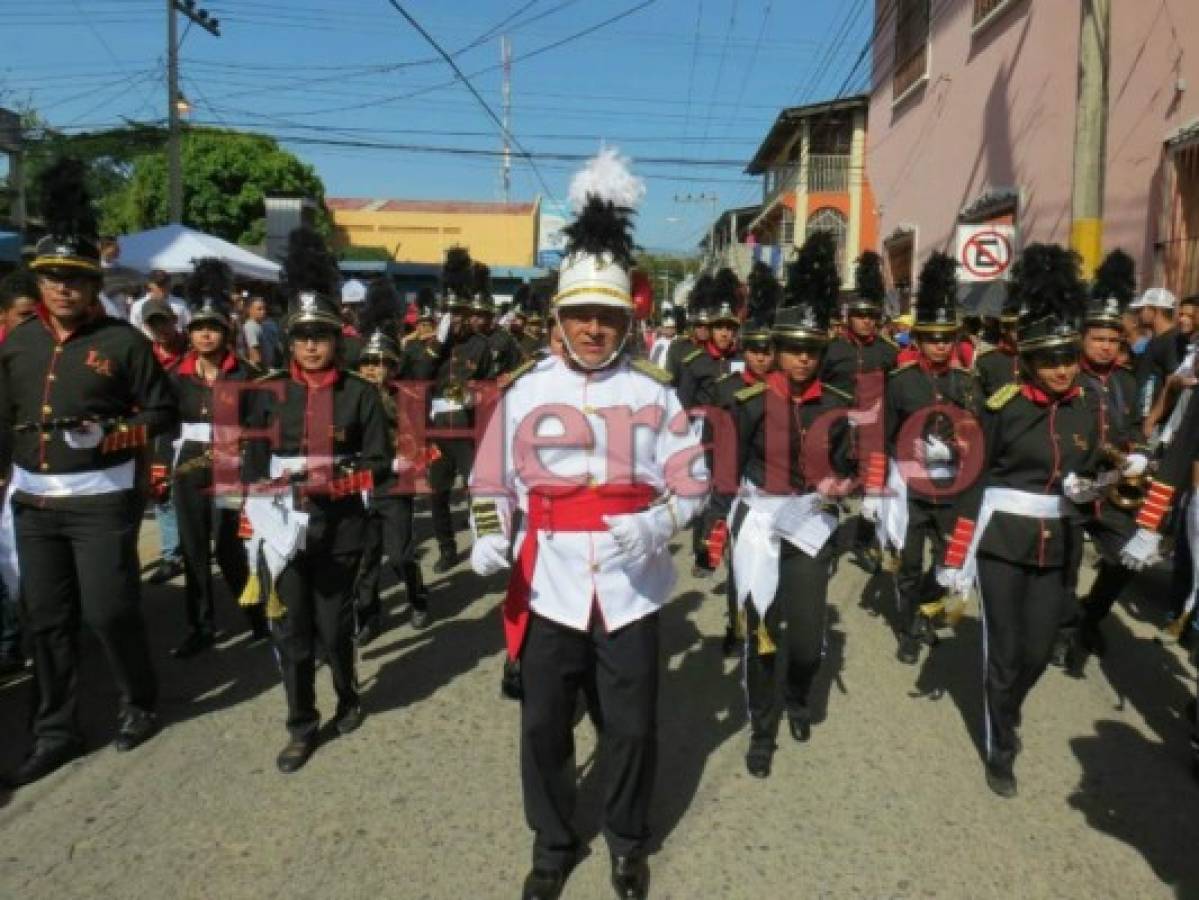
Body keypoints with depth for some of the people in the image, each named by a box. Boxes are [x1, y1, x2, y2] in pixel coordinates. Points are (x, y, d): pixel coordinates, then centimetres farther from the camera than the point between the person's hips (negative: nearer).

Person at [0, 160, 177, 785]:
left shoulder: (124, 342, -7)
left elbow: (163, 412, -3)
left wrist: (109, 436, -18)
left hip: (102, 500, -5)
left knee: (109, 611, 0)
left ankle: (140, 704, 25)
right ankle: (55, 733, 23)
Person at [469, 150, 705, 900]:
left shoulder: (655, 392, -1)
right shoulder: (527, 390, 1)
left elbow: (692, 484, -1)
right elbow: (494, 480, 6)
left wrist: (654, 525, -20)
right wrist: (491, 537, -11)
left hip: (632, 586, -1)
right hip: (549, 585, 1)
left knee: (633, 726, 11)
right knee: (544, 723, 12)